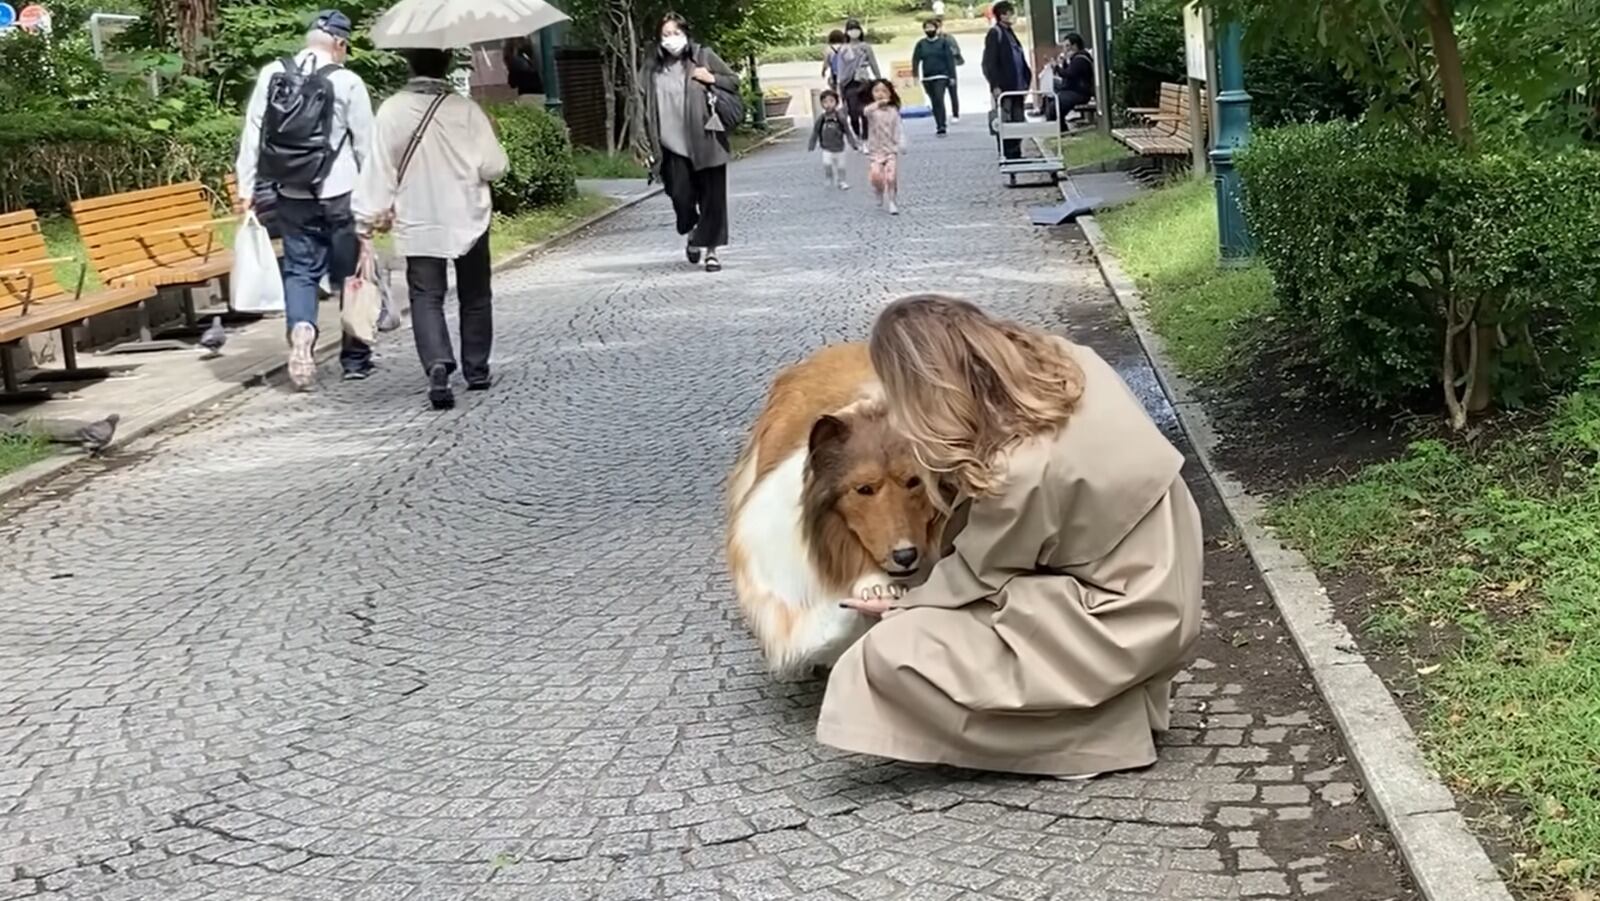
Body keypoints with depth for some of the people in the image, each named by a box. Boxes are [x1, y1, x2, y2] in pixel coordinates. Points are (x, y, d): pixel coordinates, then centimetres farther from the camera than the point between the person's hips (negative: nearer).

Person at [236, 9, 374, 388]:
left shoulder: (271, 74, 1)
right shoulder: (347, 83, -8)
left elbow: (251, 133, 2)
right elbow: (365, 145, -3)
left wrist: (246, 187, 8)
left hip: (291, 195, 3)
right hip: (339, 194, -2)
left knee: (300, 270, 10)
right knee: (350, 274, 10)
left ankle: (300, 331, -16)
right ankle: (355, 357, 18)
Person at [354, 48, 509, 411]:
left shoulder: (391, 110, -8)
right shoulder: (465, 109, -11)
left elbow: (379, 170, -5)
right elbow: (494, 166, -9)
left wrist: (372, 215, 3)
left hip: (417, 224, 0)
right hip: (467, 219, 0)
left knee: (426, 298, 2)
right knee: (475, 297, 16)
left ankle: (437, 364, -21)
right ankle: (476, 371, 22)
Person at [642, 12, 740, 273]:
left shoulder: (703, 56, 1)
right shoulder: (653, 66, 4)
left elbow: (734, 82, 9)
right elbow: (646, 105, 6)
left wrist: (711, 79, -10)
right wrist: (650, 143, 0)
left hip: (705, 141, -1)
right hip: (673, 144, 1)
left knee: (712, 197, 1)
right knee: (681, 196, -2)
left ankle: (710, 248, 12)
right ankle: (692, 233, 29)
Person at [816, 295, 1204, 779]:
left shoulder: (1021, 471, -29)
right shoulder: (1065, 361, -8)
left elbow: (977, 575, -10)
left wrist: (904, 604, 7)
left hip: (1121, 627, -9)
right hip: (1155, 586, 9)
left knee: (891, 653, -15)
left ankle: (1100, 724, -3)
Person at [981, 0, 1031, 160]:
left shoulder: (1010, 33, 18)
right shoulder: (995, 33, -7)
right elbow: (989, 63, -13)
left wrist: (1025, 83, 15)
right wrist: (995, 85, -19)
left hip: (1016, 87, 8)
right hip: (1004, 88, -8)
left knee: (1018, 122, 9)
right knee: (1005, 123, -6)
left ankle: (1016, 155, 15)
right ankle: (1006, 155, -3)